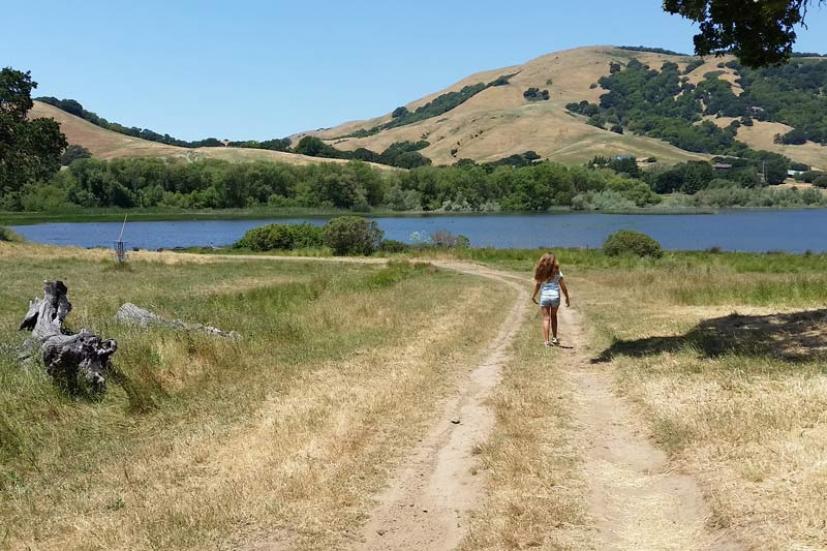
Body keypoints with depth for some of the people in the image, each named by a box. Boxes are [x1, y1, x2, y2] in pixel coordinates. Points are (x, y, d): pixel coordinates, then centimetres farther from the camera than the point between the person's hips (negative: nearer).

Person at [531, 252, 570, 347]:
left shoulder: (540, 272, -4)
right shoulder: (557, 272, -4)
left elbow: (537, 285, -5)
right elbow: (563, 286, -2)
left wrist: (533, 296, 7)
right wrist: (567, 298, 6)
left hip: (544, 297, -1)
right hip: (555, 296, 1)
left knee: (546, 318, 5)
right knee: (553, 316, 20)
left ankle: (546, 340, -1)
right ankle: (554, 338, 24)